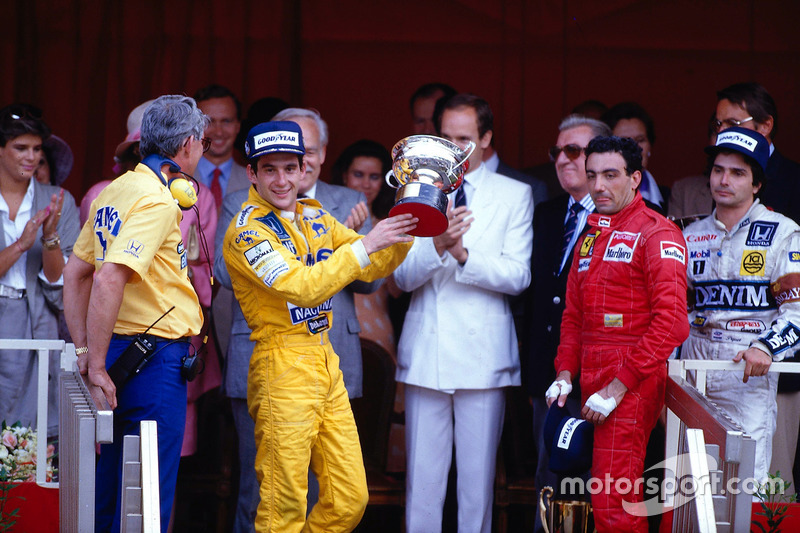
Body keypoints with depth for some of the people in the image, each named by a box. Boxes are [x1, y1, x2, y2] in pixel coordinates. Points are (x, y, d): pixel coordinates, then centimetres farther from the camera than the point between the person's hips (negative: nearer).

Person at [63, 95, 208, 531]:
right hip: (155, 358, -9)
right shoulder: (158, 201, -17)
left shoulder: (113, 192, 11)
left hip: (119, 352, 9)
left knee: (110, 488, 16)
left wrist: (84, 350, 17)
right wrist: (97, 367, -21)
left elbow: (75, 273, 17)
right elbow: (108, 281, -27)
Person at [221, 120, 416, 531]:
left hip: (327, 365, 8)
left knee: (349, 500, 8)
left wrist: (403, 228, 0)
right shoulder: (247, 231, -11)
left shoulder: (314, 217, 12)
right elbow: (303, 287, -24)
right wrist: (366, 244, -24)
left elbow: (373, 267, 18)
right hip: (283, 370, -7)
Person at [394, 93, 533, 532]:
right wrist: (437, 245, -19)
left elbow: (518, 276, -4)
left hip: (482, 355, -1)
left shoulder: (514, 195, 6)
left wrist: (463, 254, -19)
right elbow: (403, 277, 1)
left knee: (478, 478, 0)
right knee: (421, 480, 0)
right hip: (425, 354, 1)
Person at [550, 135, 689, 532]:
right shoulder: (589, 238, 20)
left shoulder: (657, 234, -7)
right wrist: (565, 374, 8)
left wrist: (618, 388, -18)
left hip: (633, 383, -8)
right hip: (592, 382, 8)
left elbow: (670, 321, -16)